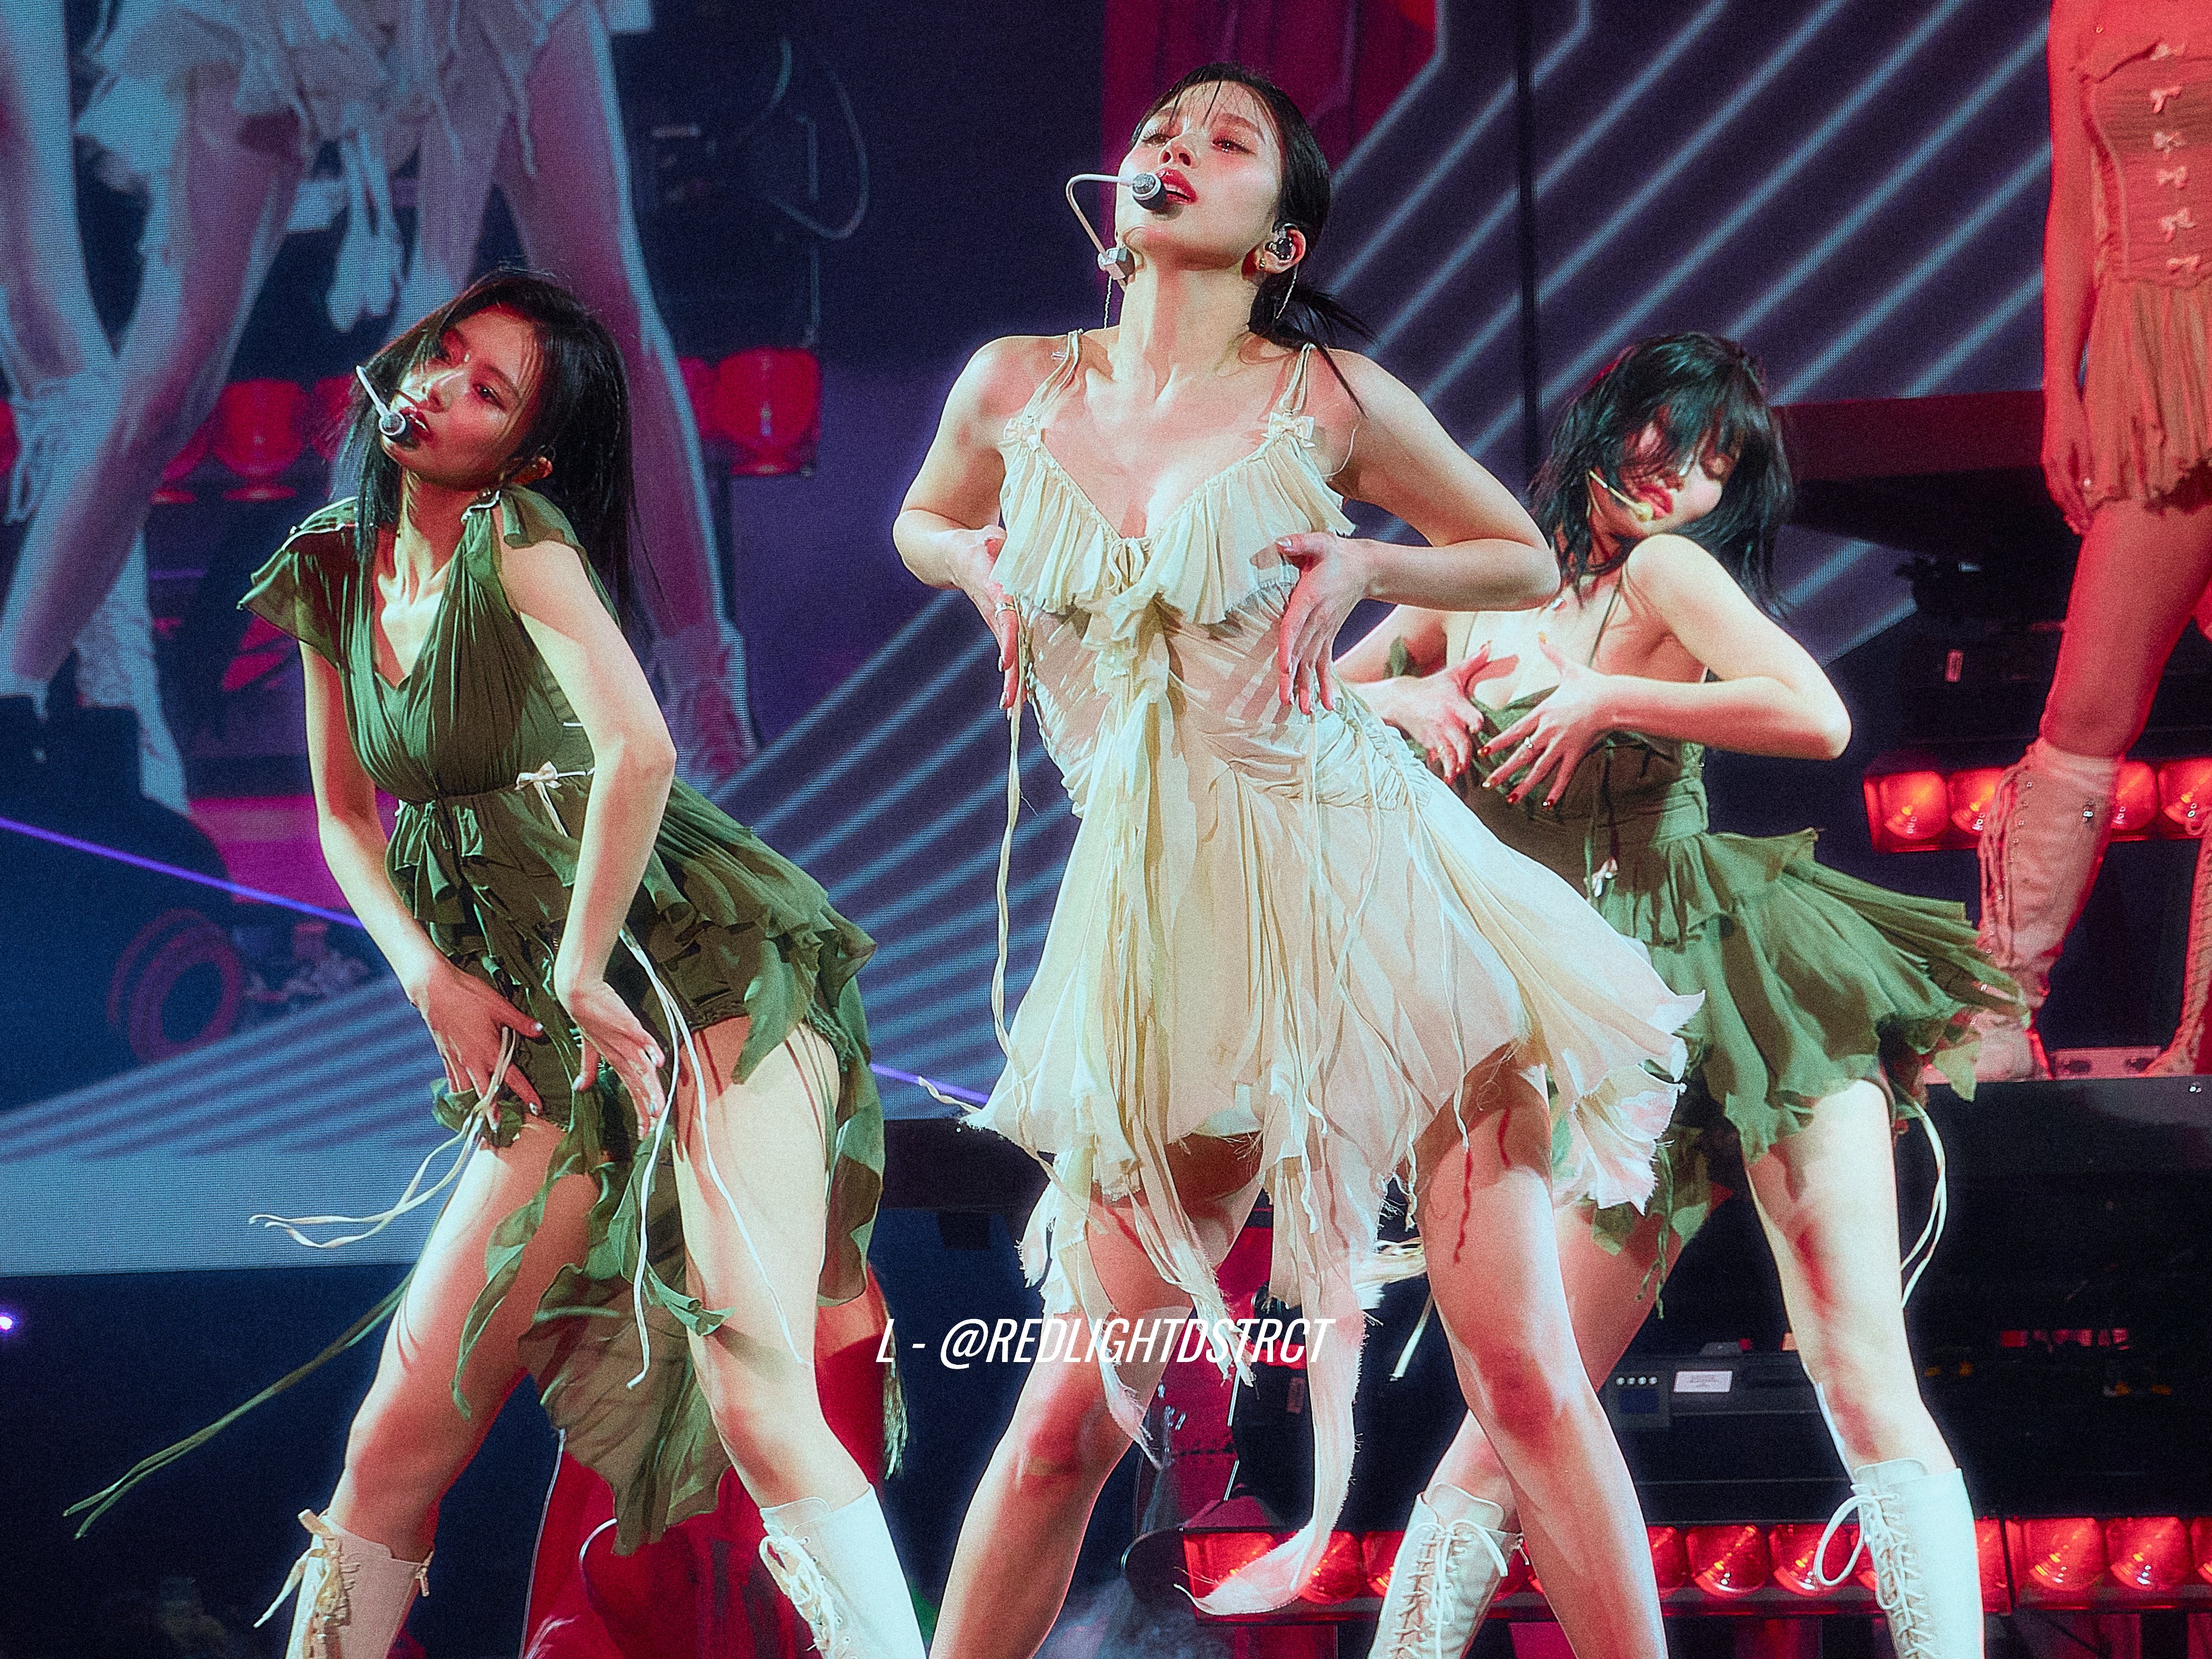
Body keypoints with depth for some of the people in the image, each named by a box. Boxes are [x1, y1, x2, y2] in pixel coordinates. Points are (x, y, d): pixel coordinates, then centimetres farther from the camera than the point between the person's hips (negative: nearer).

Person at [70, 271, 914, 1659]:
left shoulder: (521, 537, -11)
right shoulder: (336, 572, 11)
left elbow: (638, 748, -25)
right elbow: (347, 816, 22)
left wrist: (583, 972, -17)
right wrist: (433, 980, 5)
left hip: (705, 973, -7)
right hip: (550, 1033, 7)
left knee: (758, 1404, -21)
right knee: (399, 1441, 2)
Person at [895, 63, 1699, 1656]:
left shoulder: (1329, 400, -1)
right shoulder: (1018, 388, 6)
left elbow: (1528, 562, 12)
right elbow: (925, 525, 28)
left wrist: (1363, 566, -5)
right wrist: (987, 567, 6)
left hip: (1361, 888, -2)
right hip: (1160, 929, 2)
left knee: (1519, 1372, -7)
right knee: (1078, 1406, 2)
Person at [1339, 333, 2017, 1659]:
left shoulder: (1666, 573, 0)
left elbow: (1818, 719, -17)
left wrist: (1603, 698, -12)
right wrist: (1396, 701, -1)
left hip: (1754, 995, -3)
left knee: (1864, 1375, -10)